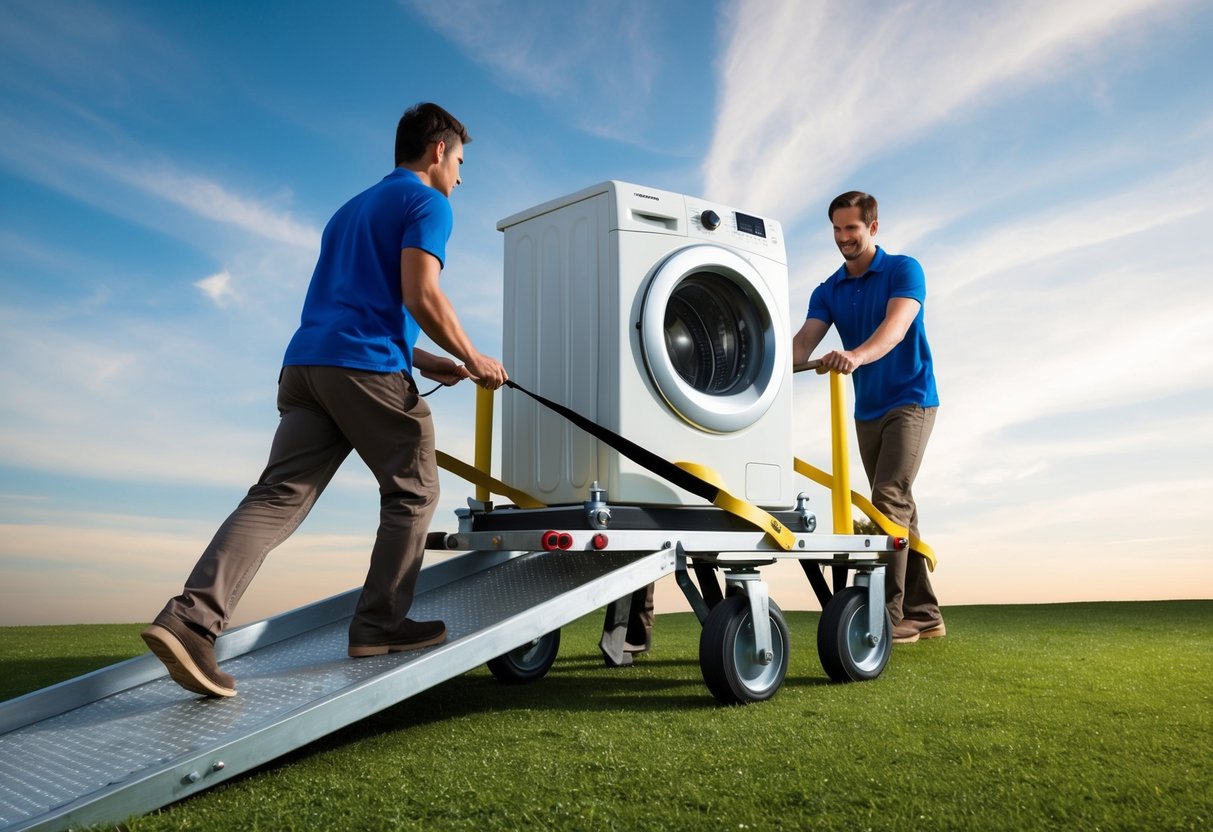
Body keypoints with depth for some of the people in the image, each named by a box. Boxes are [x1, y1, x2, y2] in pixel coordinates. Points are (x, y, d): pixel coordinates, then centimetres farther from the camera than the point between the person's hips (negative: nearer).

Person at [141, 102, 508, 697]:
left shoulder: (350, 210, 31)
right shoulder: (427, 202, 3)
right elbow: (421, 296, -11)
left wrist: (421, 359, 32)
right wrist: (472, 359, 1)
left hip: (305, 364, 8)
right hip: (367, 368, -7)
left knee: (277, 497, -1)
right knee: (413, 492, 8)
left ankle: (191, 619, -14)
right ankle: (379, 624, 10)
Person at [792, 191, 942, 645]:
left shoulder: (903, 270, -8)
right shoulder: (828, 292, 6)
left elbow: (897, 324, -27)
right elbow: (806, 339, -9)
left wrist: (857, 355, -47)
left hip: (910, 400, -6)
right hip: (866, 411, 6)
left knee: (889, 500, -18)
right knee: (899, 508, 9)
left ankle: (889, 615, -17)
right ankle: (923, 613, 18)